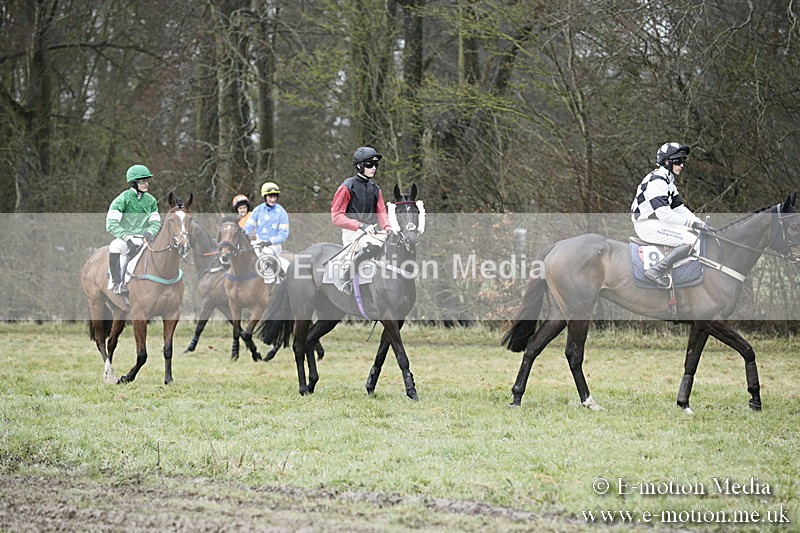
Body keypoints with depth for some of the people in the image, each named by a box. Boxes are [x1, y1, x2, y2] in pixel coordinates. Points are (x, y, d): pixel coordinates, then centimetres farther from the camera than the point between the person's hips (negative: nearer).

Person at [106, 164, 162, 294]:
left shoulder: (150, 200, 7)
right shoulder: (123, 199, -8)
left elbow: (155, 222, 11)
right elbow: (111, 224, -13)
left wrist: (150, 232, -13)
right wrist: (127, 238, -25)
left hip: (144, 239, 5)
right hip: (124, 238, -4)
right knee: (115, 247, -37)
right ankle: (116, 284, -26)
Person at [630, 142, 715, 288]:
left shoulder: (668, 180, 16)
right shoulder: (657, 181, -18)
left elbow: (678, 207, 14)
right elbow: (664, 213, -28)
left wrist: (699, 223, 1)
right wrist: (691, 223, -28)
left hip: (657, 221, 11)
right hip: (648, 226, -11)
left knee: (694, 233, 11)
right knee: (690, 241, -20)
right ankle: (656, 271, -23)